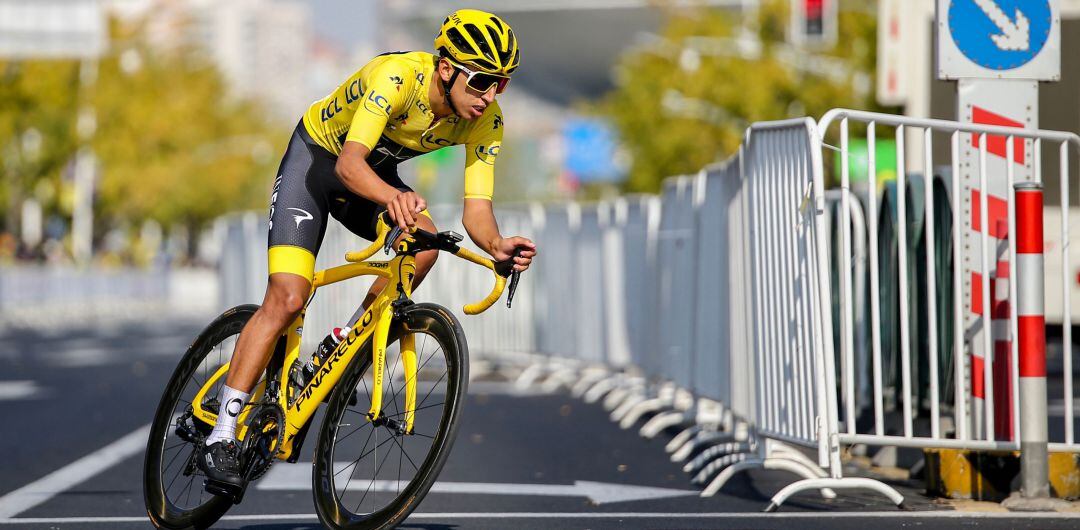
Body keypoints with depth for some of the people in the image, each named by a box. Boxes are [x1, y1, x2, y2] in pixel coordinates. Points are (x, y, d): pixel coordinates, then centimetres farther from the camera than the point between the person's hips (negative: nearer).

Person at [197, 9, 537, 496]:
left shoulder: (485, 121, -18)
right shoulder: (397, 76, -35)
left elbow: (476, 206, -20)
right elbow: (349, 163, -45)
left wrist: (496, 246, -42)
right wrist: (391, 196, -66)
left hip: (375, 173, 5)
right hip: (316, 158, -5)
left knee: (425, 242, -25)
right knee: (287, 298, -18)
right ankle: (219, 438, -13)